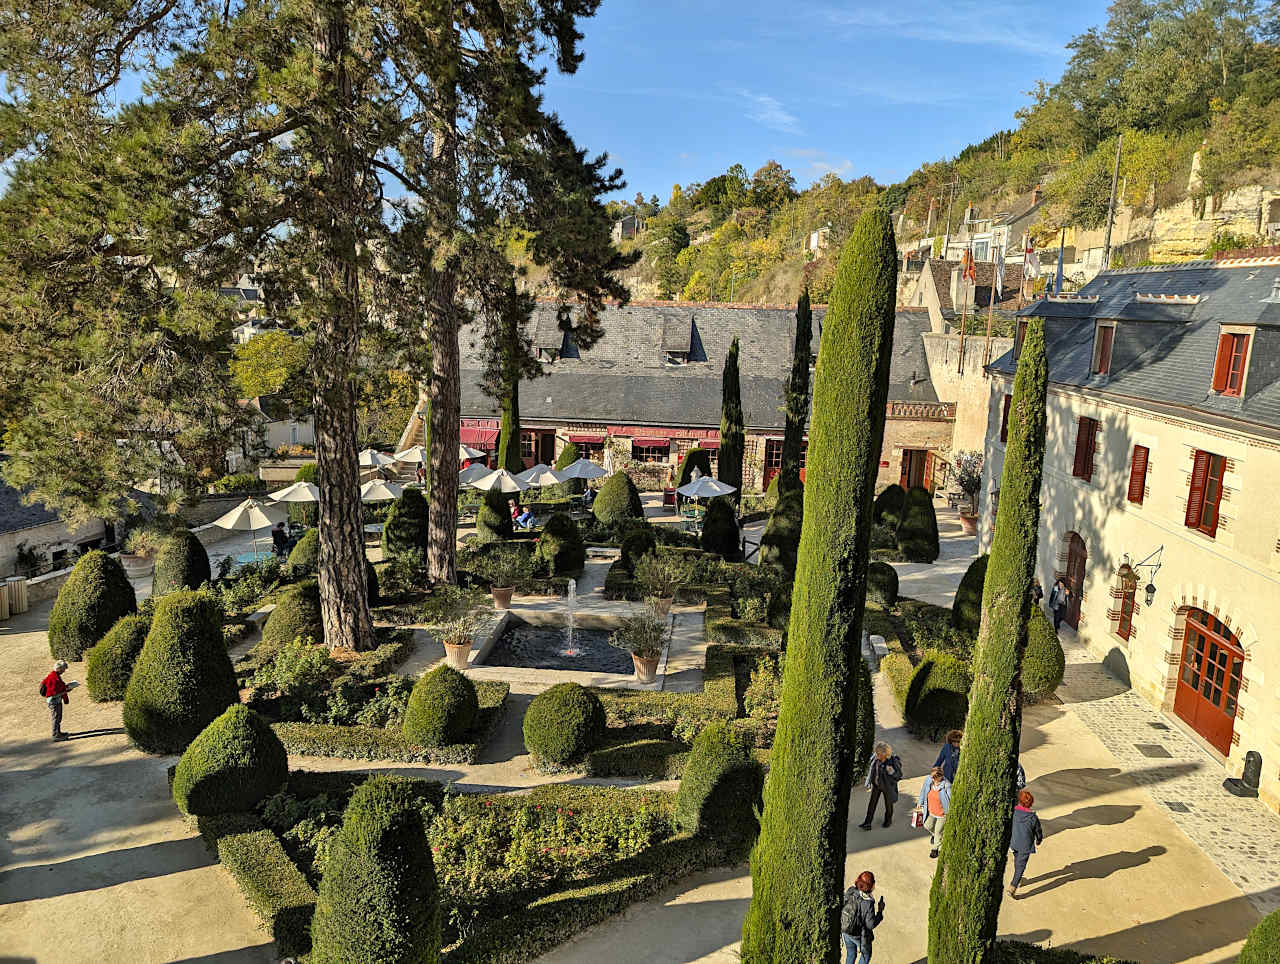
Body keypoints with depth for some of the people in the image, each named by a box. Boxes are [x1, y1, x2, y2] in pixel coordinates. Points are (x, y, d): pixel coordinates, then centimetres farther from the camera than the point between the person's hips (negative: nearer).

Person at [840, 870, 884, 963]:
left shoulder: (849, 892, -17)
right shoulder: (868, 903, -34)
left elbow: (841, 908, -4)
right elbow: (871, 925, -24)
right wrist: (880, 911, -13)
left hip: (845, 930, 5)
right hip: (859, 935, -5)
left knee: (850, 954, 29)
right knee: (866, 954, 27)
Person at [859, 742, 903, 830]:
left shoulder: (893, 761, -30)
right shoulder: (875, 758, -19)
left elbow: (899, 775, -16)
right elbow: (870, 769, 1)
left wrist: (892, 772, -37)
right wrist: (868, 783, 4)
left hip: (888, 786, -3)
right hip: (876, 784, 3)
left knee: (888, 804, 20)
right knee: (872, 803, 9)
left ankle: (888, 820, 46)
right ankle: (867, 823, 21)